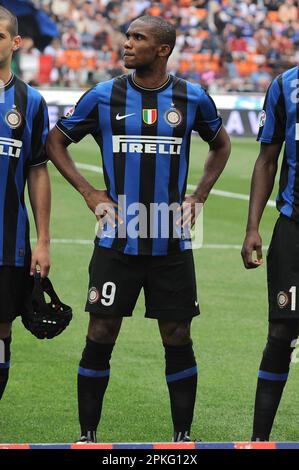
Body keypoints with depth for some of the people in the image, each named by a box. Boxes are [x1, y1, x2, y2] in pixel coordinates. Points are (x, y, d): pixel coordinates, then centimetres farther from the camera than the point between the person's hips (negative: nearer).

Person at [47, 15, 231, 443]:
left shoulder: (192, 99, 2)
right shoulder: (104, 97, 0)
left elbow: (221, 144, 20)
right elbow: (56, 141, 11)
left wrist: (198, 197, 9)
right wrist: (88, 192, 1)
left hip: (172, 244, 1)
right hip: (117, 243, -1)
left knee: (178, 339, 4)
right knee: (101, 336, -1)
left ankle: (183, 438, 14)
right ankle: (87, 436, 10)